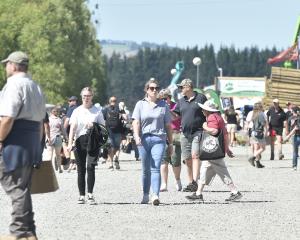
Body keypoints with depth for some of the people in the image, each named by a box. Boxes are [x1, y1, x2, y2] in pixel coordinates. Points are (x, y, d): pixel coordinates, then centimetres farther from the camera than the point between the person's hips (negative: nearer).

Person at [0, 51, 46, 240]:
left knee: (16, 188, -6)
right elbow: (41, 121, 22)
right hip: (32, 146, 9)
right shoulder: (36, 87, 20)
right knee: (23, 188, 14)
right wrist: (37, 145, 25)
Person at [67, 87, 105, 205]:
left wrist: (94, 127, -11)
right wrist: (70, 143, -9)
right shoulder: (77, 111, 11)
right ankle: (82, 195, 8)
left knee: (90, 167, -15)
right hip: (80, 141, 1)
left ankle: (90, 194, -13)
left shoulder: (97, 111, 9)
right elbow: (72, 128, 3)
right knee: (81, 169, 2)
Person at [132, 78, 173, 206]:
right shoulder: (140, 104, 9)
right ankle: (145, 195, 19)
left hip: (159, 139, -1)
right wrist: (137, 136, -16)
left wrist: (170, 143, 12)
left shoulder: (163, 105, 11)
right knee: (146, 169, 8)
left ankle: (155, 195, -23)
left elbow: (168, 126, 13)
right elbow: (136, 123, 1)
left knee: (155, 168, -14)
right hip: (144, 139, 1)